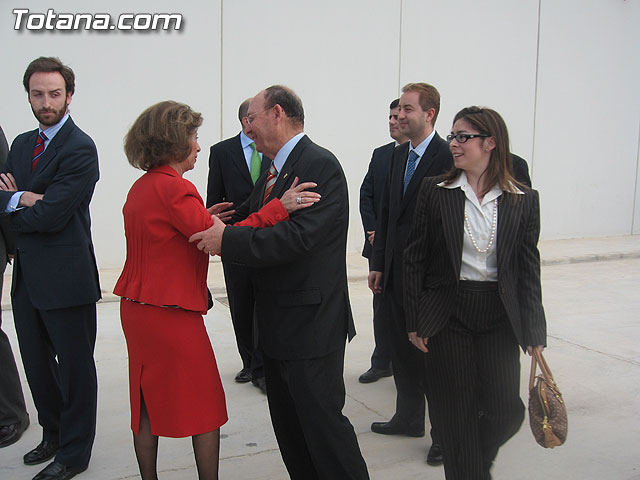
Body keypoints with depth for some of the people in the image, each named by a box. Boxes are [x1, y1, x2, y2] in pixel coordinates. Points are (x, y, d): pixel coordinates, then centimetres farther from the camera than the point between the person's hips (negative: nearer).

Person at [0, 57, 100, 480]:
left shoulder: (80, 149, -14)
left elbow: (50, 215, -21)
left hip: (65, 278, -8)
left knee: (74, 368, 6)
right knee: (37, 364, 20)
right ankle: (53, 434, 40)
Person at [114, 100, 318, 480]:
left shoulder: (141, 187, 10)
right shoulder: (173, 188, -19)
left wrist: (202, 219, 13)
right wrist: (279, 207, -26)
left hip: (137, 309, 9)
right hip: (172, 313, -9)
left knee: (149, 404, 17)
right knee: (206, 406, 6)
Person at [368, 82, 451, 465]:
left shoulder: (447, 157, -14)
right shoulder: (400, 155, 10)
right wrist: (378, 263, 11)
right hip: (397, 273, 8)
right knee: (403, 351, 18)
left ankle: (444, 433, 20)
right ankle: (409, 418, 36)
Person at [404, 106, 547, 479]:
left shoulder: (524, 200, 0)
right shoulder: (435, 191, -2)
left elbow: (528, 269, 3)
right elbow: (415, 259, 0)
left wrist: (534, 331, 1)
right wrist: (414, 321, -2)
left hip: (499, 318, 1)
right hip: (446, 315, -1)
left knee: (506, 410, 3)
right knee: (457, 415, 4)